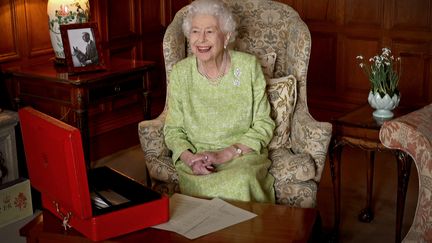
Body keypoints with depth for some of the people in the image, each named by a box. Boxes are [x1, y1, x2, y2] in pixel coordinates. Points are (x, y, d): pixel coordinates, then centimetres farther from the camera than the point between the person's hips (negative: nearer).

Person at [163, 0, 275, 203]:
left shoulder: (248, 66, -2)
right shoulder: (180, 73, 2)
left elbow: (263, 125, 0)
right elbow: (173, 130, 5)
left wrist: (226, 153, -13)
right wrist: (189, 158, -16)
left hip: (243, 155, 0)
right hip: (195, 156, 1)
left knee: (241, 182, -32)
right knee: (203, 186, -31)